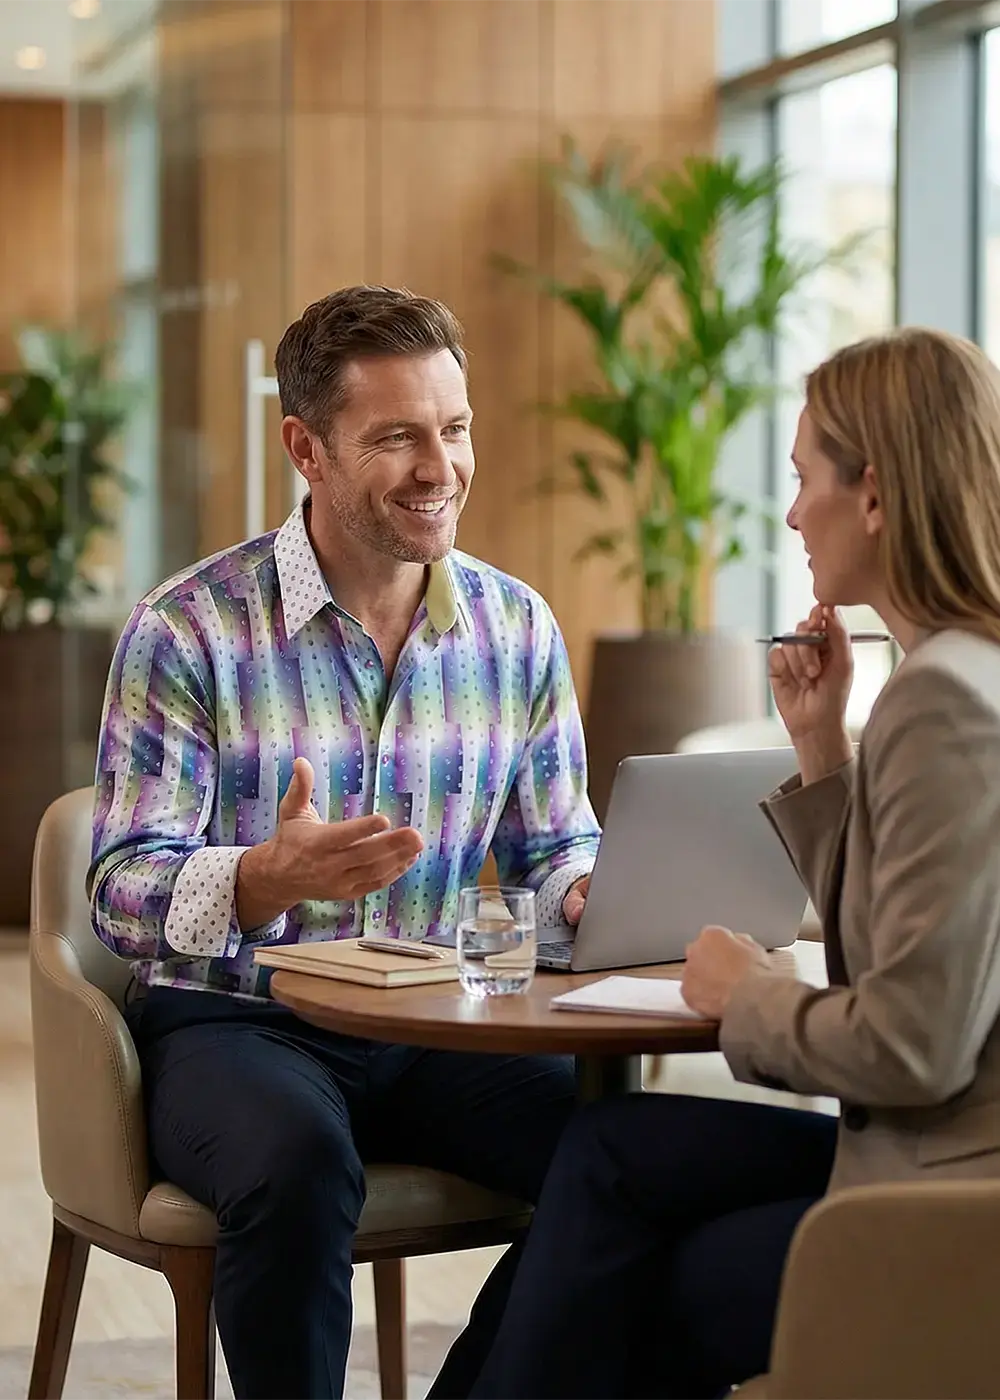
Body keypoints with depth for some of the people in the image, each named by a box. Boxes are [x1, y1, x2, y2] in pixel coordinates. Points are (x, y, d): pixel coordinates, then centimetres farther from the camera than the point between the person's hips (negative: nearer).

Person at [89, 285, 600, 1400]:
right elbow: (125, 890, -11)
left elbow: (555, 852, 12)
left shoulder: (517, 629, 6)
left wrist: (594, 892, -13)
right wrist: (269, 877, -32)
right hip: (235, 1023, -4)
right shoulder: (189, 630, -8)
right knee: (298, 1167, -36)